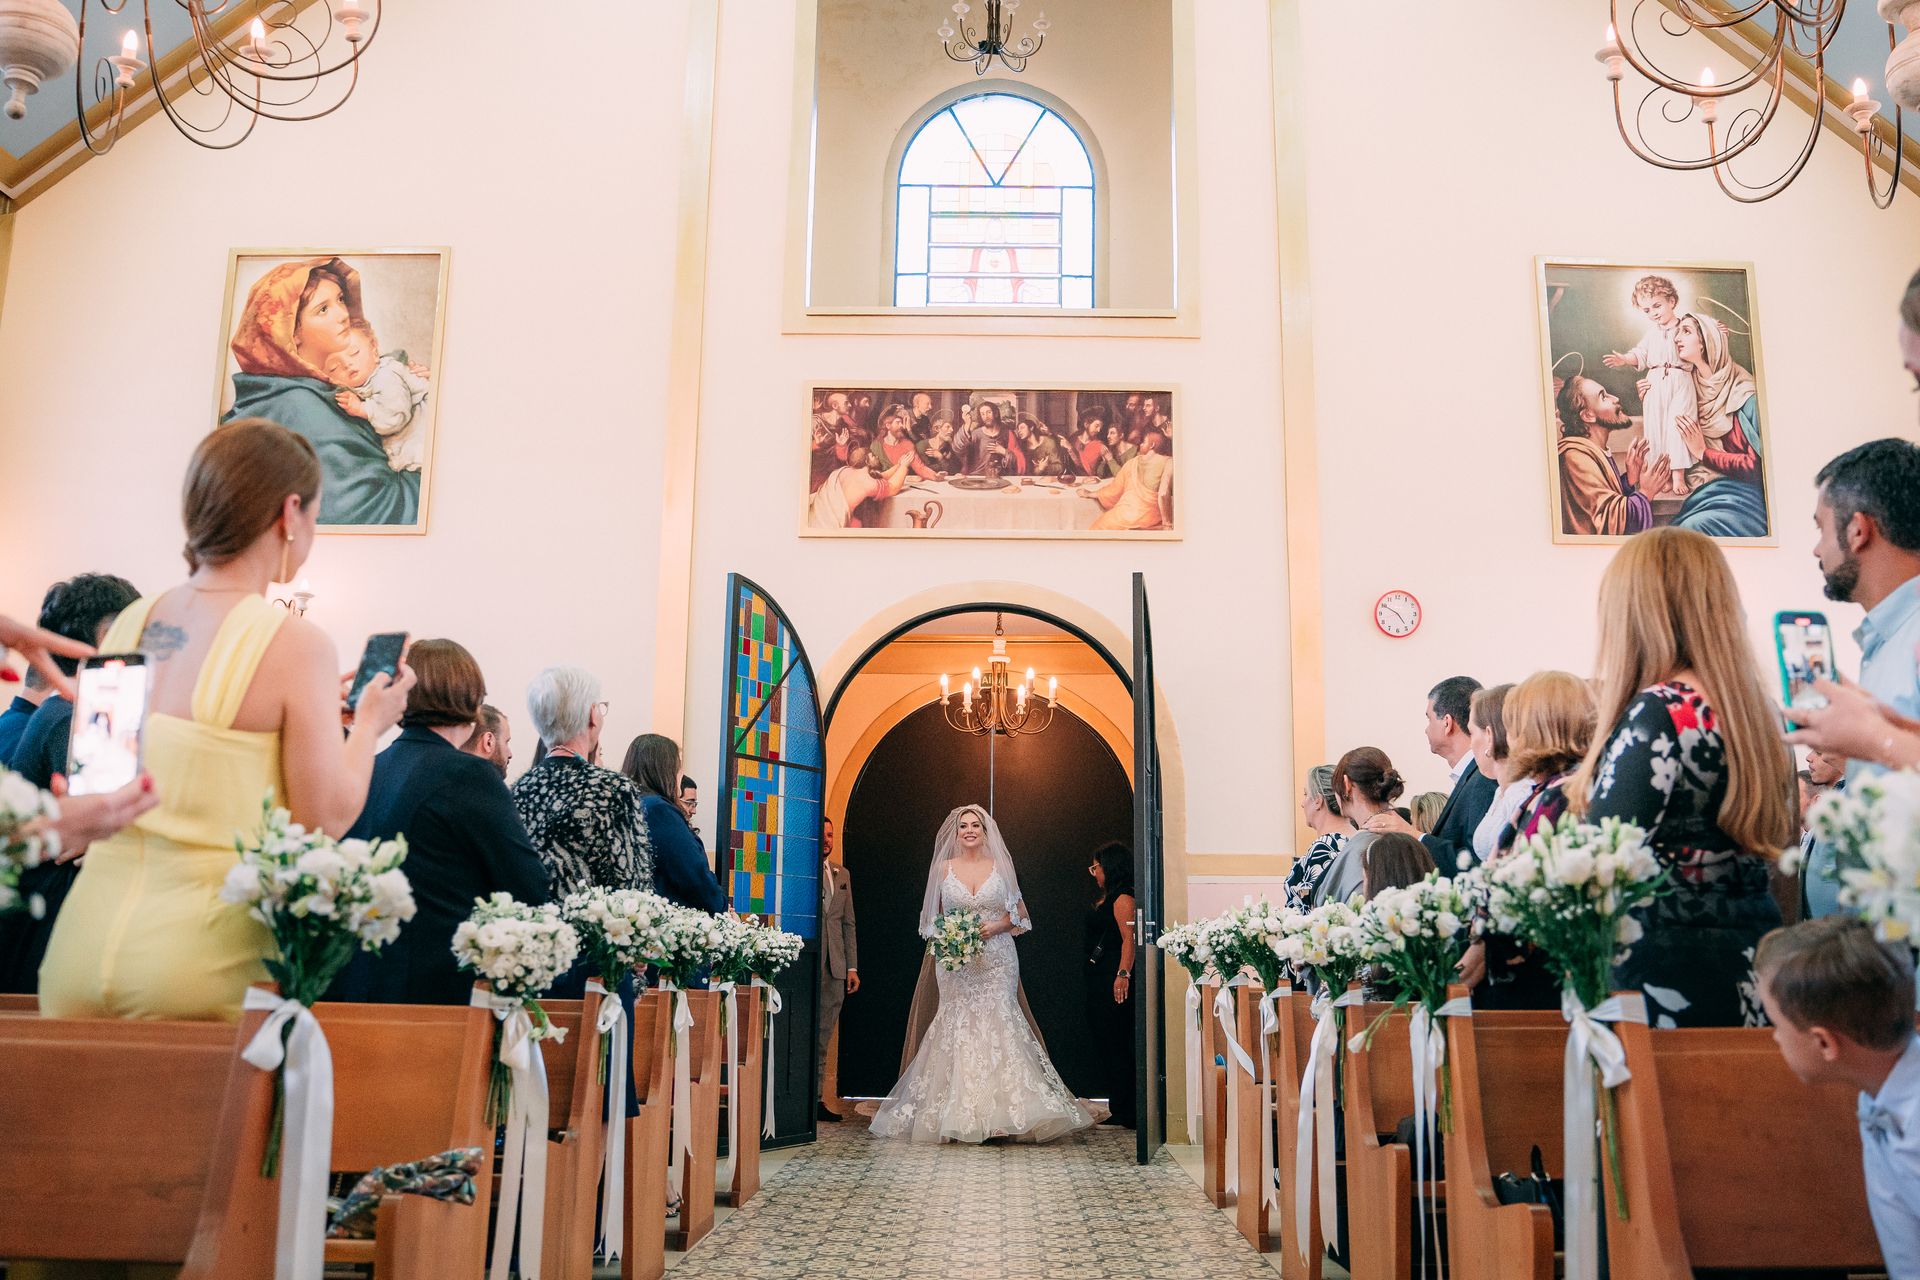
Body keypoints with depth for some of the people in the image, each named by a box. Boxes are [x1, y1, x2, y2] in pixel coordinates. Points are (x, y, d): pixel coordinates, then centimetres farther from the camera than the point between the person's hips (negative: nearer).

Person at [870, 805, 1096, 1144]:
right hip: (955, 962, 0)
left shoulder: (1001, 866, 7)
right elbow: (933, 917, 12)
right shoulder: (943, 868, 8)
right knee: (957, 1025, -5)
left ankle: (1001, 1110, -5)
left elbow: (1018, 915, 9)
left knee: (998, 1023, -9)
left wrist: (995, 926, -8)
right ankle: (957, 1113, -1)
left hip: (996, 960, 0)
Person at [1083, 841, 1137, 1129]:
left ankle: (1125, 1111, -2)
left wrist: (1123, 974, -29)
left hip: (1113, 980, -11)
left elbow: (1129, 939, -23)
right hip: (1098, 980, 11)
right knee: (1103, 1043, 13)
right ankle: (1117, 1108, 19)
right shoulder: (1103, 898, 17)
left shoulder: (1122, 899, -13)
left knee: (1115, 1044, -8)